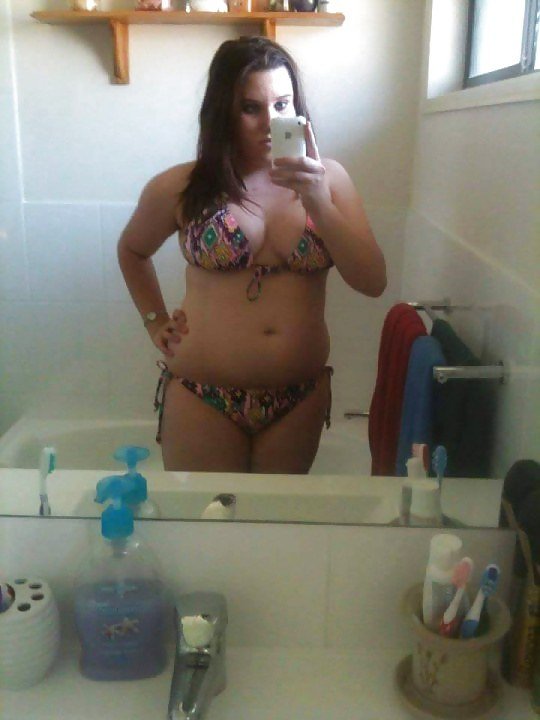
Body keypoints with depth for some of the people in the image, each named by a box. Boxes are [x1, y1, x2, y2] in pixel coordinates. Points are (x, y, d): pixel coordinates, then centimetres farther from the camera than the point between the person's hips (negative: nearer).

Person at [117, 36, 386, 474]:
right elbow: (132, 249, 16)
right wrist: (155, 322, 6)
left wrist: (319, 204, -20)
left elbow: (373, 283, -9)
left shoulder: (327, 179, -2)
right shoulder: (181, 188, -4)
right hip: (202, 396, -1)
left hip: (300, 398, 2)